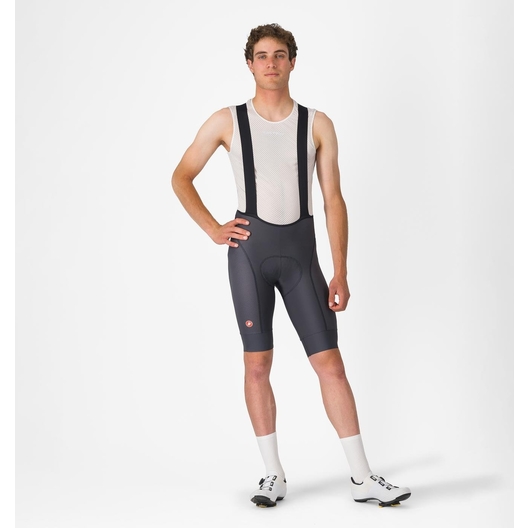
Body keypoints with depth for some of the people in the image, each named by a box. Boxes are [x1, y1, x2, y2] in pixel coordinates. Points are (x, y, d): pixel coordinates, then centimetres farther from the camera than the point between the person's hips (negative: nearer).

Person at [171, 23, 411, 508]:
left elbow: (333, 200, 2)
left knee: (330, 363, -1)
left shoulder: (317, 125, 4)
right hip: (250, 246, 0)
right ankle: (273, 475, 14)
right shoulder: (227, 121, 4)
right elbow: (181, 177, 12)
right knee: (257, 363, 3)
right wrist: (213, 229, 0)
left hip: (300, 249, 0)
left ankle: (363, 478, 5)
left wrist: (340, 272, -3)